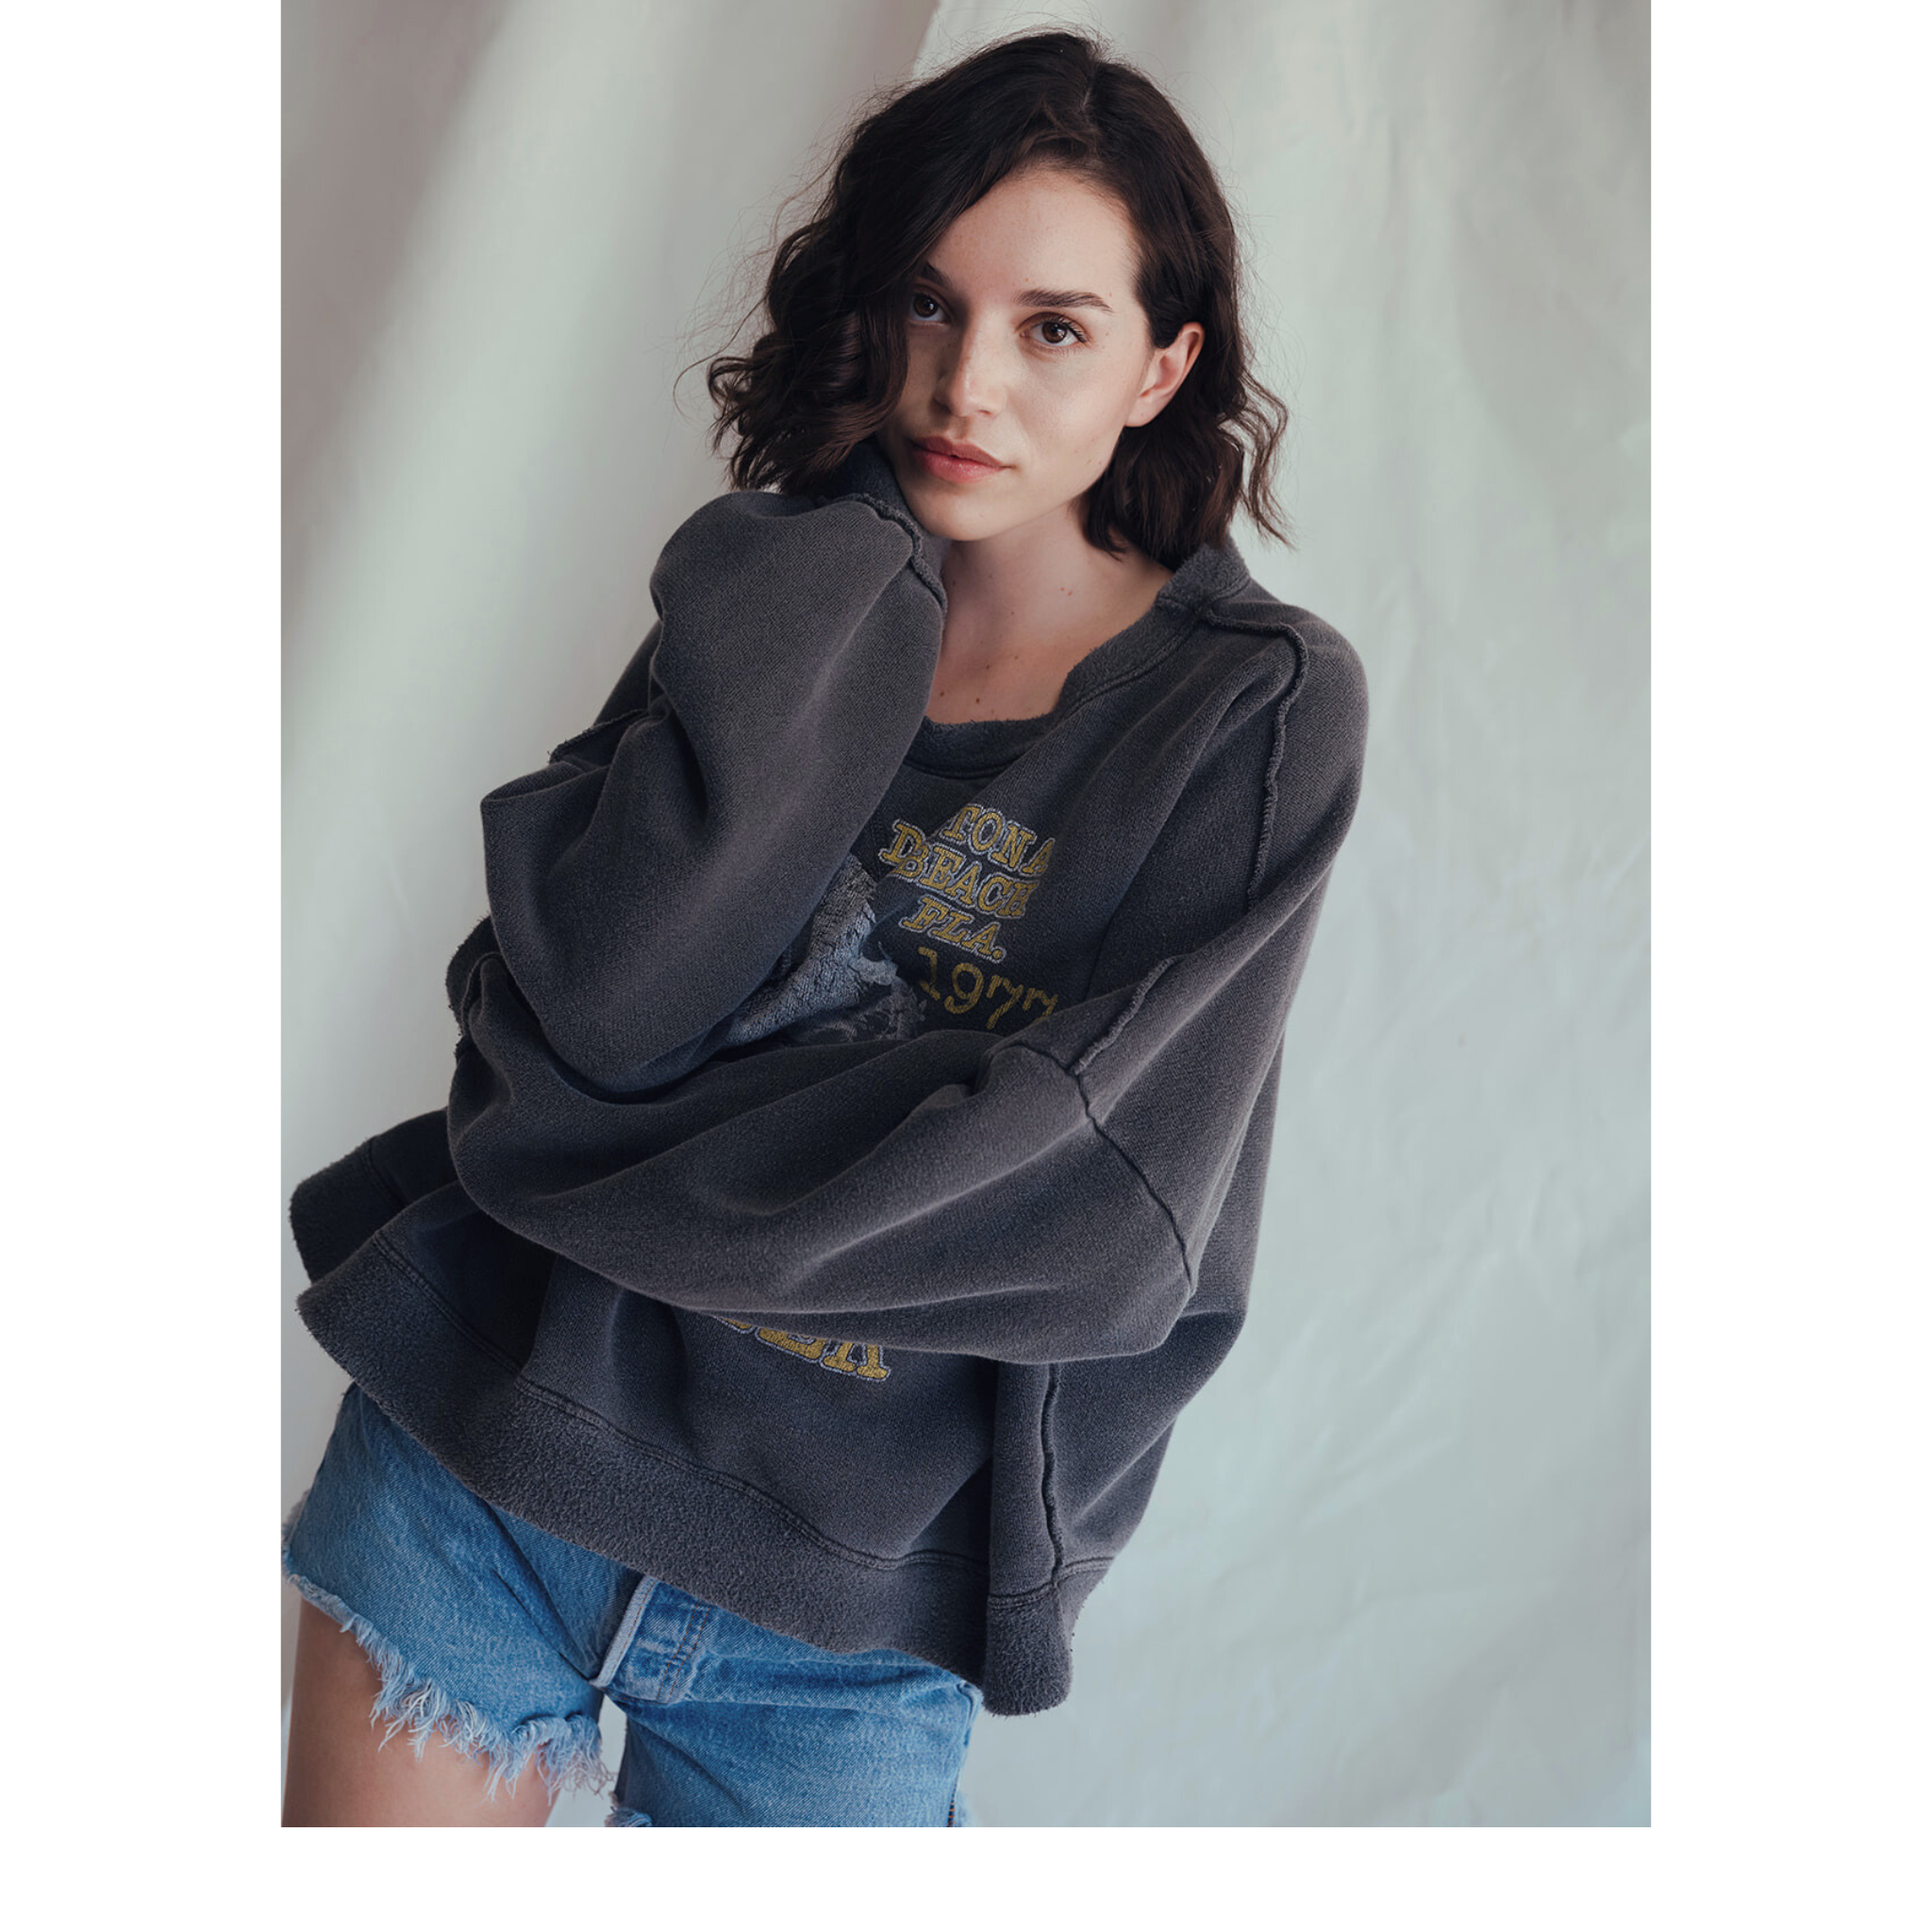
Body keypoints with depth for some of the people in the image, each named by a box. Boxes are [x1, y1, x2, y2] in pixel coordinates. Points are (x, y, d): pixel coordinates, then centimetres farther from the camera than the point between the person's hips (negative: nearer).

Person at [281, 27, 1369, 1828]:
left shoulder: (1266, 709, -8)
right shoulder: (783, 599, 1)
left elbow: (1106, 1215, -16)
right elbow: (586, 998, -13)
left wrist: (594, 1166, -12)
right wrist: (825, 600, -16)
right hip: (487, 1435, 3)